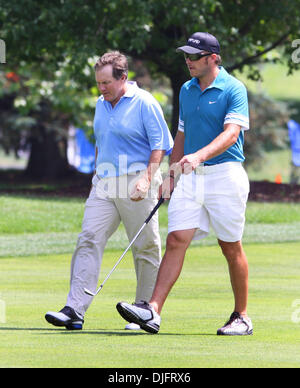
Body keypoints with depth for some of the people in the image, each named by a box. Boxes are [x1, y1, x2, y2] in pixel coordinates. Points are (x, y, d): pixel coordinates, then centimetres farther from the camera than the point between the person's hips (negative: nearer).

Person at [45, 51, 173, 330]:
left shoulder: (144, 103, -7)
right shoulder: (101, 104, 14)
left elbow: (160, 144, -9)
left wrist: (147, 179, -19)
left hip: (136, 183, -6)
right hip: (104, 184, 6)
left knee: (145, 249, 1)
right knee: (89, 240, -8)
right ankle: (74, 310, -14)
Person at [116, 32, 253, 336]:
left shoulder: (233, 89, -8)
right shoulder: (186, 91, 14)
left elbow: (231, 133, -20)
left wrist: (199, 155, -35)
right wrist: (170, 175, 15)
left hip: (224, 174, -5)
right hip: (190, 177, 6)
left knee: (231, 248, 4)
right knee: (176, 240, -7)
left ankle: (241, 317, 17)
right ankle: (152, 311, -18)